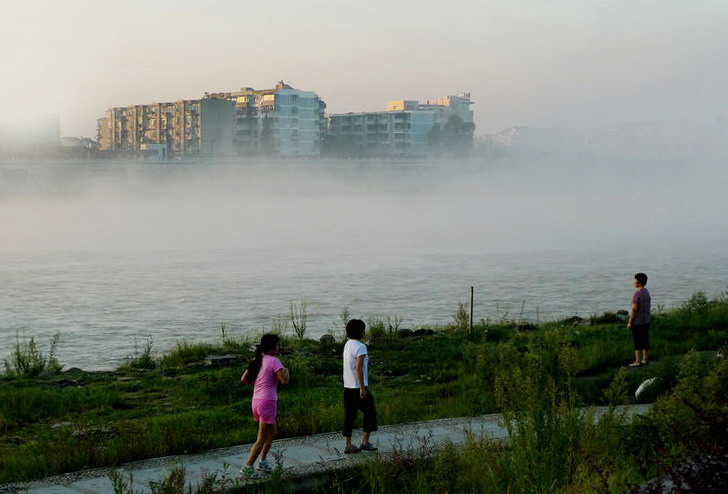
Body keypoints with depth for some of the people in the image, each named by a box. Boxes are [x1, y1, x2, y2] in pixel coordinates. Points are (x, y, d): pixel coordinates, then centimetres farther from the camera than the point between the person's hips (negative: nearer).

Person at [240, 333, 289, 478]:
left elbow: (244, 379, 11)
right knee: (262, 439, -2)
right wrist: (286, 371, -1)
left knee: (273, 432, 23)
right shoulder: (274, 361, -13)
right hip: (267, 401, -9)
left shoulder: (257, 360, 10)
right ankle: (248, 467, -3)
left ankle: (263, 462, 26)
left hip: (256, 400, 9)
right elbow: (284, 380, -19)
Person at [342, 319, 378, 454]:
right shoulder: (360, 347, -17)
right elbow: (358, 368, -22)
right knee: (370, 412, 8)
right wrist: (362, 388, -20)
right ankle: (365, 442, 10)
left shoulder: (347, 345, 10)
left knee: (349, 415, 9)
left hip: (347, 387, 8)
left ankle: (348, 445, 9)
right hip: (358, 387, -8)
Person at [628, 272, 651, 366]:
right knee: (645, 340, 13)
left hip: (637, 322, -9)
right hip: (646, 321, 9)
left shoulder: (637, 294, -19)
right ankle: (645, 359, 19)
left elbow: (634, 309, -19)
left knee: (637, 341, -3)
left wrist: (630, 322, -13)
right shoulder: (647, 292, 9)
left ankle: (638, 361, 0)